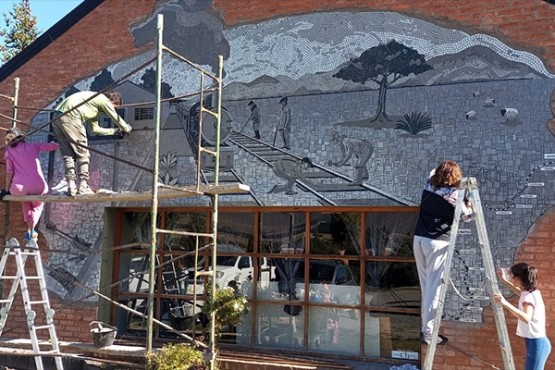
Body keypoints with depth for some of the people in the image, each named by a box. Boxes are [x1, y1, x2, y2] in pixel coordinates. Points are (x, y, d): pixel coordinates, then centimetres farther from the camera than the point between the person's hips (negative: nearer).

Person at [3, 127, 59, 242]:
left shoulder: (9, 151, 13)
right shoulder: (33, 146, 15)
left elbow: (9, 172, 8)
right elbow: (53, 146, 17)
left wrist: (6, 189, 17)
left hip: (19, 188, 0)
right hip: (38, 187, 0)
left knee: (26, 201, 36)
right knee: (38, 205, 32)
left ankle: (30, 230, 32)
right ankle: (30, 231, 19)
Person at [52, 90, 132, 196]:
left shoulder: (95, 102, 32)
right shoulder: (104, 100, 5)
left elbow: (95, 129, 34)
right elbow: (116, 119, 9)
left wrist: (114, 131, 39)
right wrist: (127, 129, 27)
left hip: (57, 117, 10)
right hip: (70, 116, -10)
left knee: (68, 154, 10)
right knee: (82, 152, -2)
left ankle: (71, 186, 5)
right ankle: (83, 187, -3)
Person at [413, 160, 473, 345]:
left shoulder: (428, 184, 8)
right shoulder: (453, 193, -9)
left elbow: (433, 172, 32)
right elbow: (467, 216, 3)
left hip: (419, 239, 7)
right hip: (437, 242, -7)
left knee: (425, 285, 14)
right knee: (434, 287, -4)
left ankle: (426, 325, 20)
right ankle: (428, 332, -3)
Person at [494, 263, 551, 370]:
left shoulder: (529, 296, -20)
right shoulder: (532, 292, 8)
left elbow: (527, 318, -39)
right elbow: (521, 293, 34)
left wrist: (505, 303, -49)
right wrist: (505, 281, 32)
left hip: (536, 343, -10)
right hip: (538, 342, 10)